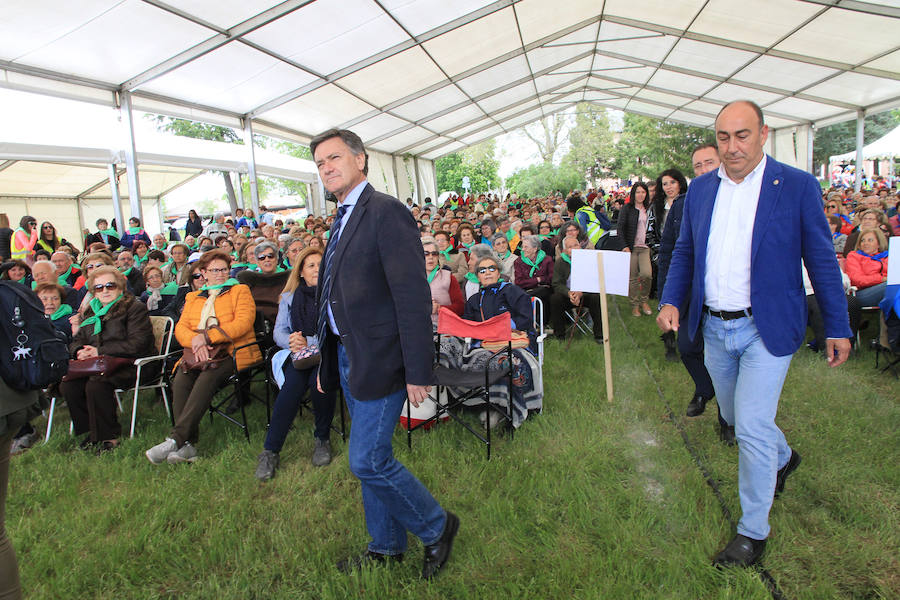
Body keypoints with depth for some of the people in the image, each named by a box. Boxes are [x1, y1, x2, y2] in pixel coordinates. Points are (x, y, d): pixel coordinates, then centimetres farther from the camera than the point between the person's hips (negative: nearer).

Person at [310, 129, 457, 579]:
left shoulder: (386, 212, -15)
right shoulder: (343, 220, 14)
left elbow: (413, 296, -21)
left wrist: (418, 371, -21)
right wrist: (327, 360, 16)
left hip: (379, 360, -9)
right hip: (348, 356, 9)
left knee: (368, 460, -5)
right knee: (370, 458, 17)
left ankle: (436, 527, 19)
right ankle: (386, 546, 35)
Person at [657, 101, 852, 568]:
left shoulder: (797, 186, -7)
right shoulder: (701, 189, 5)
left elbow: (822, 261, -4)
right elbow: (684, 251, 11)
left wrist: (838, 328, -2)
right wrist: (671, 300, -3)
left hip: (766, 328, -5)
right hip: (714, 328, 5)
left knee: (751, 428, -6)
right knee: (737, 417, 21)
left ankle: (753, 531, 14)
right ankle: (782, 458, 53)